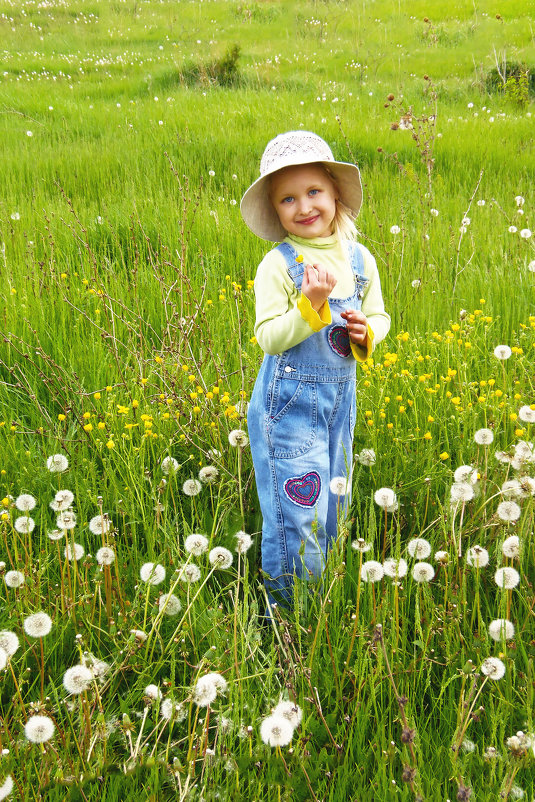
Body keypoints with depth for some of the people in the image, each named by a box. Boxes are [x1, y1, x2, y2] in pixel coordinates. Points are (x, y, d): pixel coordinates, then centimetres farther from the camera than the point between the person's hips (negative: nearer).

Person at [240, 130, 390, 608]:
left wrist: (367, 331, -10)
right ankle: (286, 615, 17)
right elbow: (268, 338, -14)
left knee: (331, 506, 17)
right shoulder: (278, 265, -12)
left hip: (340, 400, 5)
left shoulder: (360, 259, 2)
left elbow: (379, 315, 12)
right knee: (297, 515, -3)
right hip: (289, 403, -5)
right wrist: (310, 304, -27)